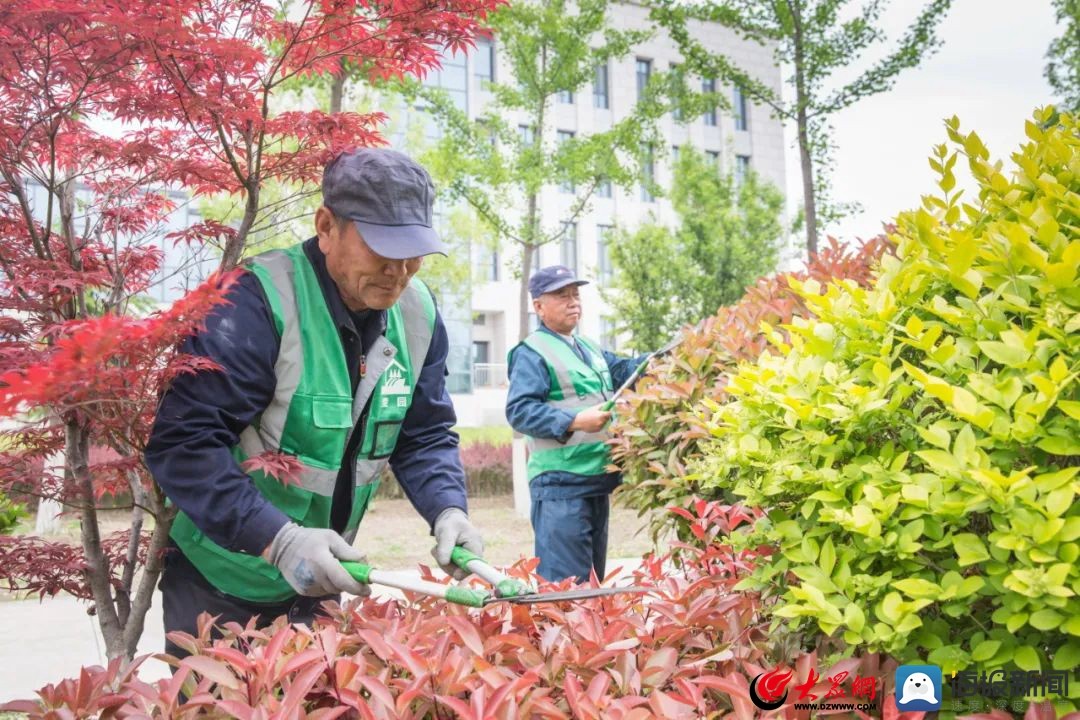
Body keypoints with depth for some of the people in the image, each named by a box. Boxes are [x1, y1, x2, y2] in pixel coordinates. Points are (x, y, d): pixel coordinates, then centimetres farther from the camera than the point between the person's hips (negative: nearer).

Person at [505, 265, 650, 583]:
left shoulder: (589, 349, 19)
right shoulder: (532, 353, -9)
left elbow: (623, 370, 24)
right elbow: (519, 410, -19)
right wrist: (574, 421, -27)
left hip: (597, 480, 9)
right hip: (559, 484, -9)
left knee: (592, 579, 17)